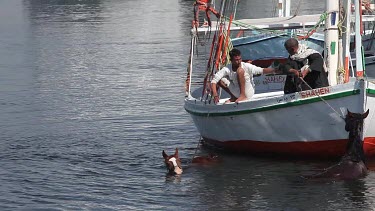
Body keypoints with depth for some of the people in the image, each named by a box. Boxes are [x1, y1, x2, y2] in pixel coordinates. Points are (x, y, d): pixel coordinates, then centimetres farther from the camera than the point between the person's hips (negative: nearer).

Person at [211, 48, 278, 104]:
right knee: (219, 79, -7)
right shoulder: (227, 69, -12)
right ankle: (234, 97, 5)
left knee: (240, 70, -24)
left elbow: (262, 70, -25)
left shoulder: (246, 66, -16)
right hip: (237, 94, 4)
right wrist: (215, 95, -32)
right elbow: (214, 81, -17)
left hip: (248, 93, -4)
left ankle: (243, 96, -21)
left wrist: (274, 70, -43)